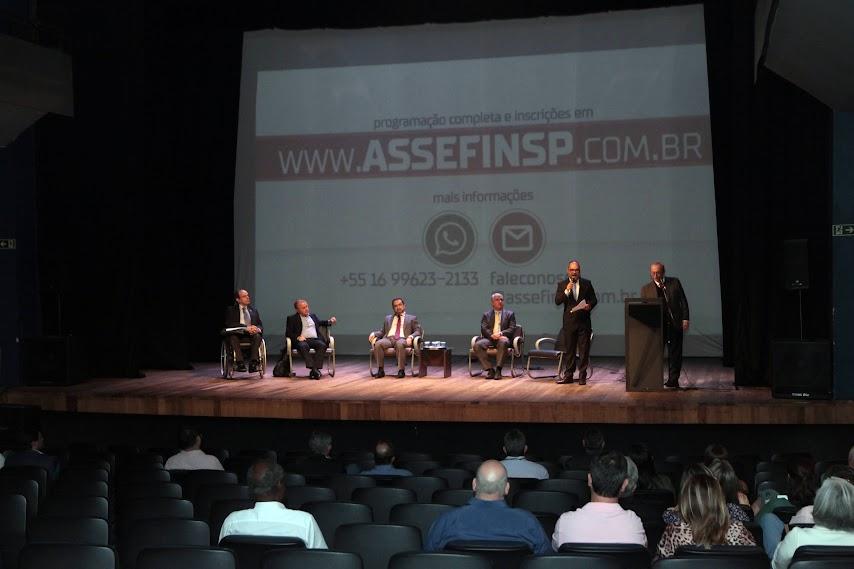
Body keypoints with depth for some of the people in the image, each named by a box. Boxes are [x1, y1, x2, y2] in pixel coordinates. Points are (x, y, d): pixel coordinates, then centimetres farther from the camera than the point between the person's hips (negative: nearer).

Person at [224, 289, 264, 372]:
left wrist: (258, 329, -13)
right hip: (237, 334, -2)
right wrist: (246, 327, -22)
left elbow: (260, 326, 14)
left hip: (251, 334, 2)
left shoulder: (253, 310, 22)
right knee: (233, 337, -37)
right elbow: (229, 324, -8)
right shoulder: (231, 310, 9)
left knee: (257, 336, -32)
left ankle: (253, 363, -39)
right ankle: (240, 363, -42)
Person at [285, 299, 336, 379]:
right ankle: (313, 369, -44)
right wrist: (297, 337, -11)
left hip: (315, 339, 3)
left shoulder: (313, 316, 28)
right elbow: (288, 333, 7)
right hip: (303, 340, -3)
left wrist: (329, 321, 17)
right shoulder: (292, 318, 14)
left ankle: (316, 368, -38)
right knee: (303, 346, -39)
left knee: (322, 345, -31)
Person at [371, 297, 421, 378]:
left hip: (403, 339, -3)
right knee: (378, 344, -32)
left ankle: (401, 370, -37)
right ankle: (380, 370, -28)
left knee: (400, 344, -41)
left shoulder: (412, 318, 21)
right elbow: (382, 331, 27)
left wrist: (411, 337, -12)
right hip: (388, 339, 3)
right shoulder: (388, 318, 31)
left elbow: (417, 331, 10)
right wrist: (374, 334, 4)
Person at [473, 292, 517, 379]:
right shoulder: (486, 314, 19)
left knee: (503, 342, -40)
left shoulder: (509, 314, 17)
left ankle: (498, 370, -38)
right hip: (489, 338, 2)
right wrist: (492, 335, -17)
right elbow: (483, 329, 5)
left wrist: (501, 334, -15)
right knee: (477, 345, -31)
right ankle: (490, 370, -27)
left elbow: (512, 329, 4)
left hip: (502, 338, -2)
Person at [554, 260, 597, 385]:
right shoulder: (562, 285, 5)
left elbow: (594, 299, 8)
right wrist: (566, 291, -18)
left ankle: (582, 376, 6)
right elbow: (557, 301, -5)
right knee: (569, 350, 7)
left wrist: (589, 305, -13)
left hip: (584, 322, 0)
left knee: (584, 350, 0)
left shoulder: (587, 284, 6)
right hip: (569, 322, 0)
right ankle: (568, 375, 13)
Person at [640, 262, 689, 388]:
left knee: (675, 354, 3)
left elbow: (683, 301, 6)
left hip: (675, 324, 0)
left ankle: (673, 380, 10)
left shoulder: (675, 282, 6)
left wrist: (685, 319, -2)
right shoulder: (646, 289, 5)